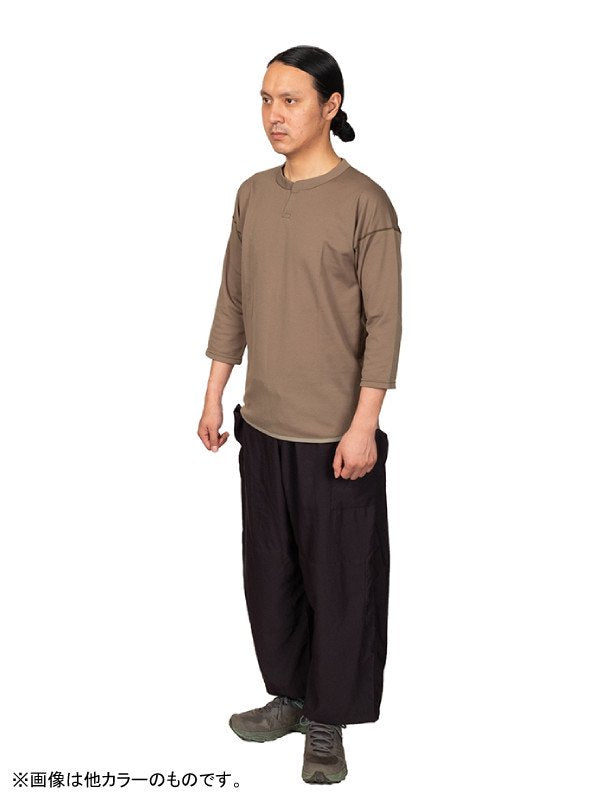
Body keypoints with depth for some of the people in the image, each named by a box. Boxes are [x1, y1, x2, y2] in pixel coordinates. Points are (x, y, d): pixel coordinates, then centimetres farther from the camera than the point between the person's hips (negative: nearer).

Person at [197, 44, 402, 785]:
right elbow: (232, 302, 12)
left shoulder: (365, 203, -11)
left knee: (339, 582, 6)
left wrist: (363, 426, -16)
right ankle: (289, 696, 34)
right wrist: (214, 395, 11)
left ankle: (328, 723, 22)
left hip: (335, 436, -6)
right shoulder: (252, 195, 6)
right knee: (269, 572, 16)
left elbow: (384, 322, -12)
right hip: (262, 426, 6)